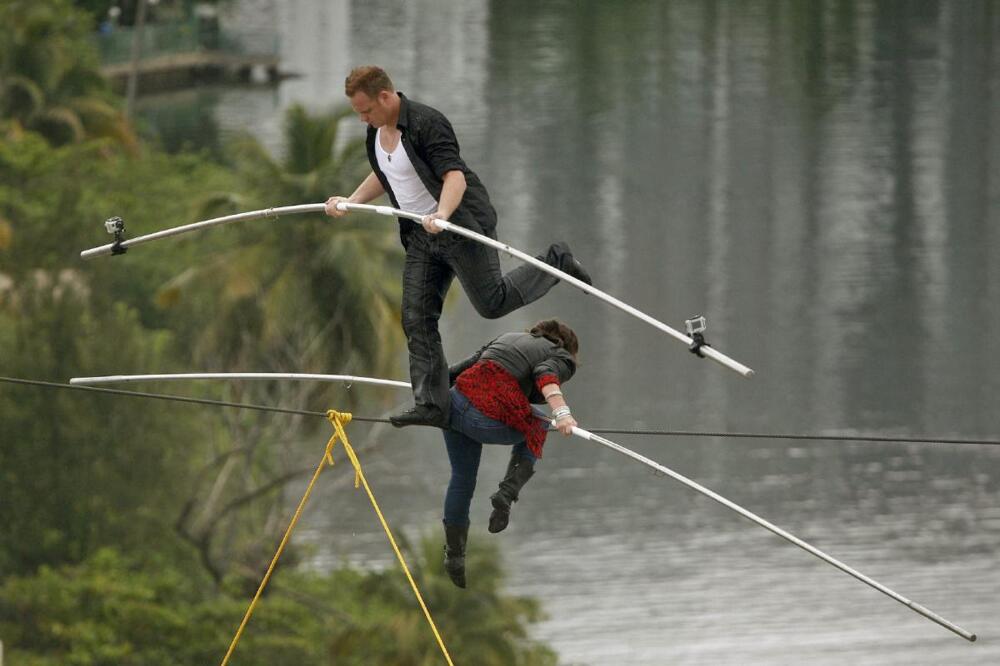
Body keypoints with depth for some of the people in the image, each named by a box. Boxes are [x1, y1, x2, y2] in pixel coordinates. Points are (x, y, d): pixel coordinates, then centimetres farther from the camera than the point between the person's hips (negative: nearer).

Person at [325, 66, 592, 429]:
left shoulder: (426, 123, -22)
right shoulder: (376, 130, 5)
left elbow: (455, 176, -31)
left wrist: (442, 215, -48)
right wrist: (350, 202, 13)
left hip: (462, 226, -8)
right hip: (421, 236, 8)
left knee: (492, 302, -4)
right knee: (416, 317, 0)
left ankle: (555, 263, 19)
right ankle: (431, 403, 0)